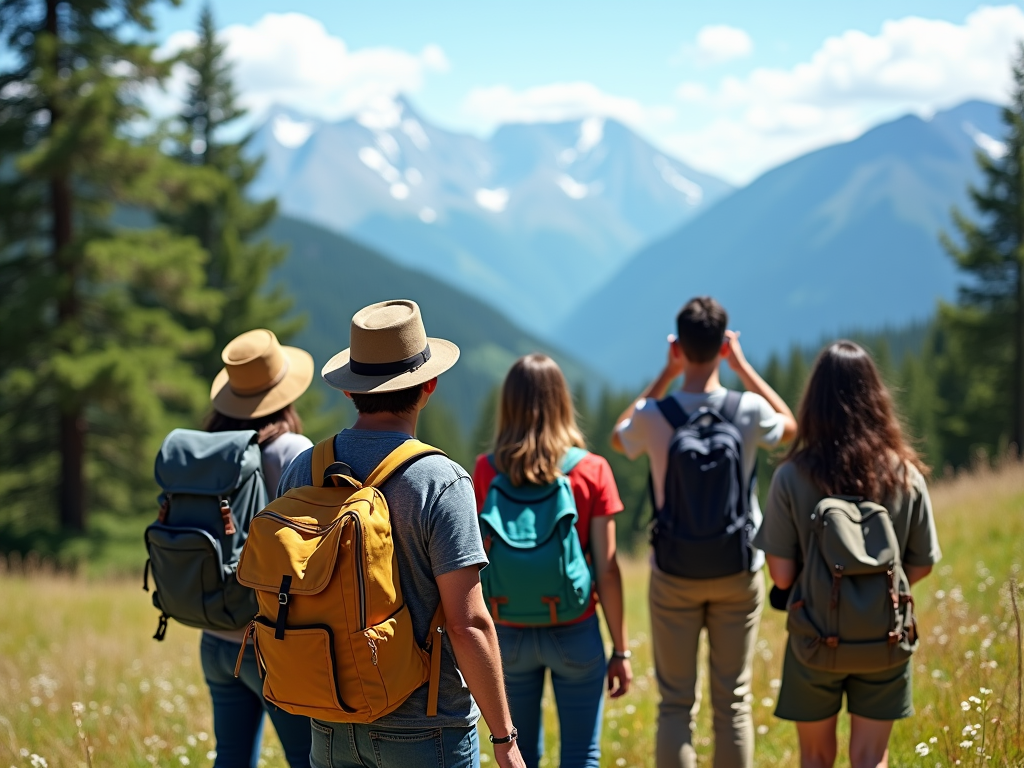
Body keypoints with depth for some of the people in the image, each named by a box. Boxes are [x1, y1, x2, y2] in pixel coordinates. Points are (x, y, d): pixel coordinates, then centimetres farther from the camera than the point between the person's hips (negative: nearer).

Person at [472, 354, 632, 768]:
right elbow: (606, 568, -6)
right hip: (574, 634, -2)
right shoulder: (592, 471, -7)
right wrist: (621, 649, 1)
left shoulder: (487, 471, -4)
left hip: (509, 635, 2)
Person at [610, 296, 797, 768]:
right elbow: (790, 426, 16)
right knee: (733, 702, 7)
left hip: (674, 575, 0)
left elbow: (619, 439, 14)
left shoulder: (654, 415, -11)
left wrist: (666, 374, 10)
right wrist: (742, 365, 14)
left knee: (676, 703, 4)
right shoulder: (748, 411, -10)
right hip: (738, 573, 1)